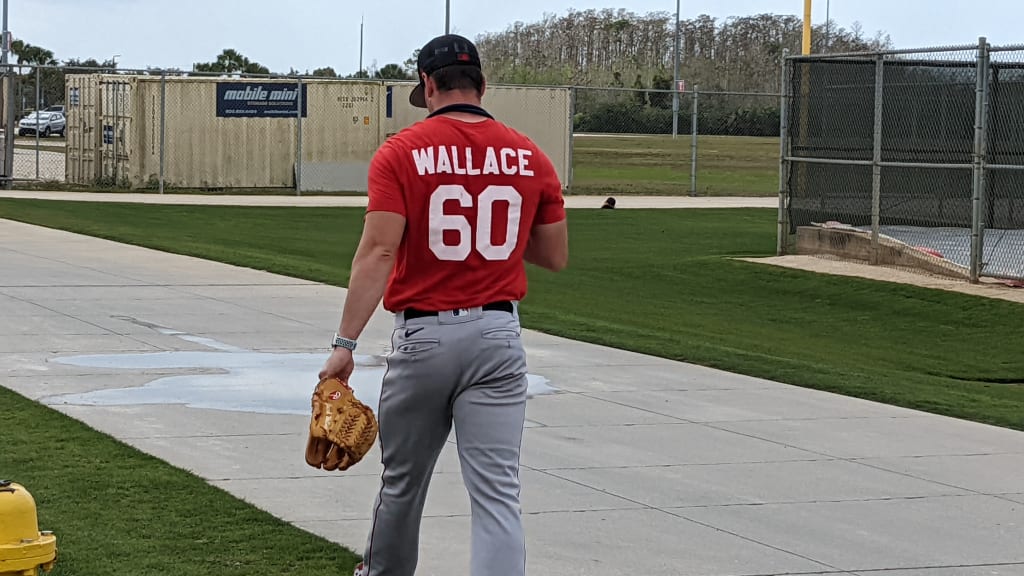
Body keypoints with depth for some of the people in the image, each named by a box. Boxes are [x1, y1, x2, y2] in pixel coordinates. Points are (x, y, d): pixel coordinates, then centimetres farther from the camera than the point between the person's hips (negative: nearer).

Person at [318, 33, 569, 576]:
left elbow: (378, 252, -15)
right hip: (498, 334, 1)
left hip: (422, 334, -1)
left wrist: (345, 343, -16)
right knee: (497, 492, -4)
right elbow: (555, 257, 9)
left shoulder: (401, 153, -6)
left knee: (402, 480, 18)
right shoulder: (529, 157, 2)